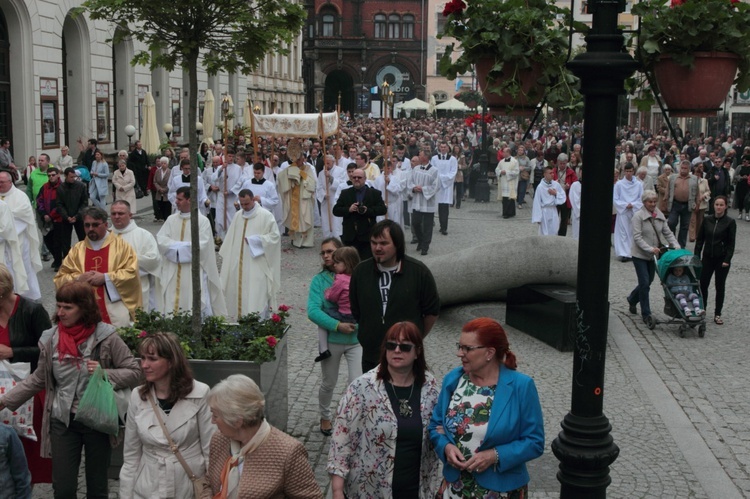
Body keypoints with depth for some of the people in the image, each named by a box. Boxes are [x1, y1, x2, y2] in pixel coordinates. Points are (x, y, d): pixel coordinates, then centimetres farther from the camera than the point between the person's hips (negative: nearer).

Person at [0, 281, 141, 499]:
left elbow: (134, 372, -7)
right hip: (62, 421, 3)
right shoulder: (50, 339, -1)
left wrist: (104, 374, -22)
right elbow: (38, 380, 10)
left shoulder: (106, 336, -12)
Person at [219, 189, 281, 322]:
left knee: (256, 298, -8)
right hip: (238, 265, 6)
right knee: (238, 295, 8)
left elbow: (275, 236, -8)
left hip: (257, 267, -6)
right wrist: (227, 258, 14)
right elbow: (230, 240, 17)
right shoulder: (238, 216, 12)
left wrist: (255, 240, -14)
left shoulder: (266, 216, -6)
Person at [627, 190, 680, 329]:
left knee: (647, 282, 14)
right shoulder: (638, 216, -12)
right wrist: (650, 249, -27)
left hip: (653, 255, 6)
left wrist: (676, 246, -7)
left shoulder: (660, 215, 5)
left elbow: (667, 233, 7)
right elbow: (637, 237, -17)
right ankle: (646, 315, 0)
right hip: (640, 255, -6)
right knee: (645, 283, -8)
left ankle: (632, 300, 42)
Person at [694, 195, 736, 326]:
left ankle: (717, 314, 16)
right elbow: (700, 239, 7)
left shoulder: (730, 222, -6)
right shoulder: (707, 220, 2)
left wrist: (727, 260, -12)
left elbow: (731, 243, -6)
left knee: (720, 286, 7)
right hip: (707, 258, 3)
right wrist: (697, 256, 2)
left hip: (722, 259, -3)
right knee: (703, 284, 2)